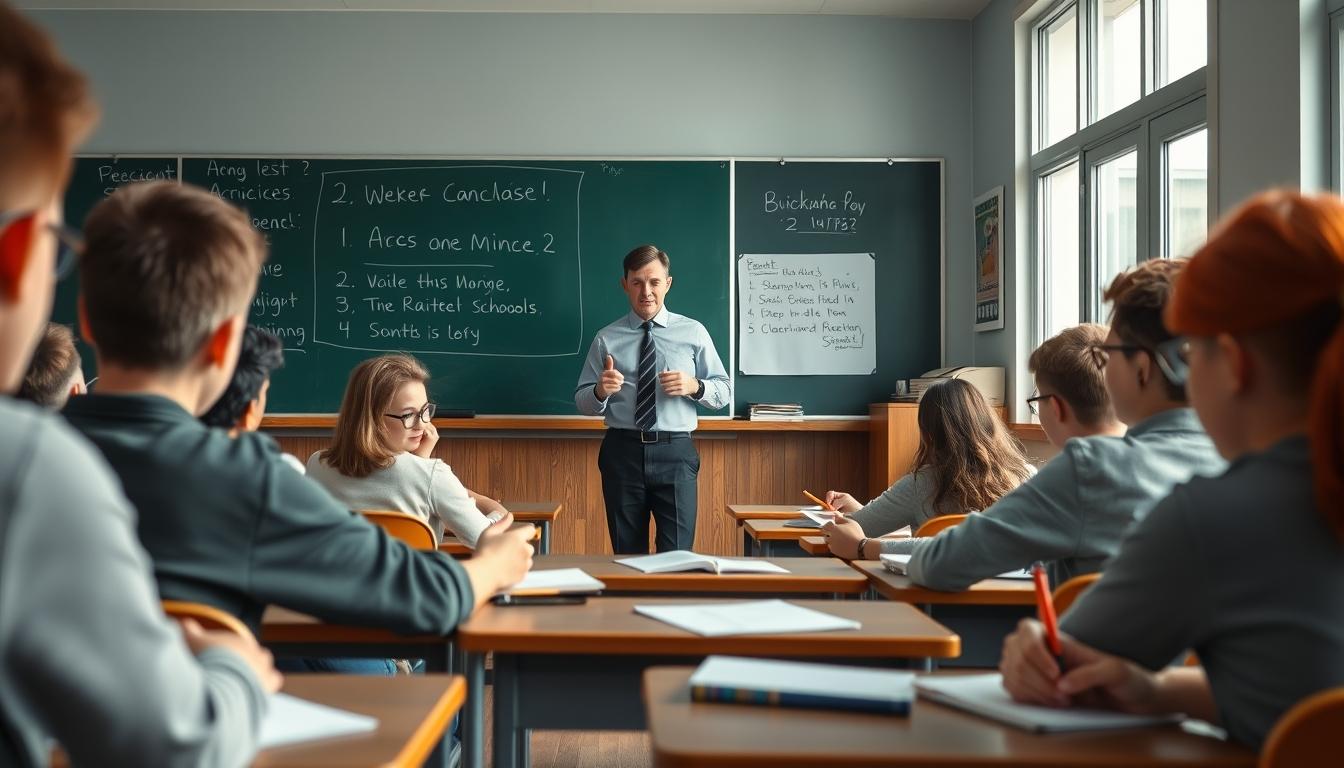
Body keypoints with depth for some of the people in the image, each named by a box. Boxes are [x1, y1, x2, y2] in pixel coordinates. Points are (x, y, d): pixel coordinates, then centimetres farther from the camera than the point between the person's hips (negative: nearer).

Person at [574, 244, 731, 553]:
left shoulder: (693, 333, 7)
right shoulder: (607, 339, 7)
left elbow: (723, 391, 8)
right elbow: (582, 403, 9)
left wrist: (694, 386, -13)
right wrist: (601, 391, -14)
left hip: (675, 453, -1)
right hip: (622, 452, 1)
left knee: (677, 554, -5)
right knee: (627, 555, 10)